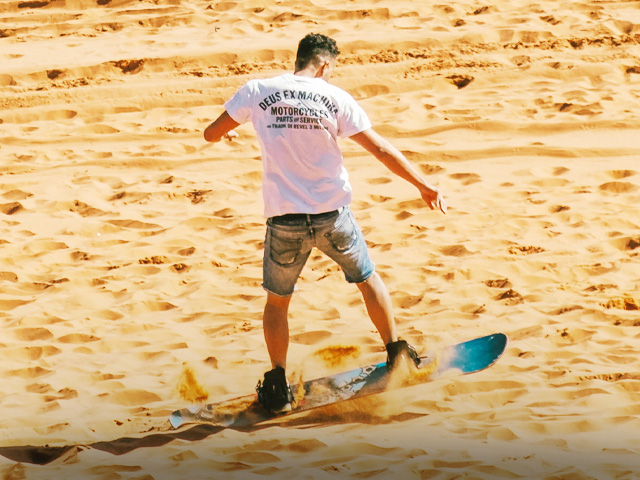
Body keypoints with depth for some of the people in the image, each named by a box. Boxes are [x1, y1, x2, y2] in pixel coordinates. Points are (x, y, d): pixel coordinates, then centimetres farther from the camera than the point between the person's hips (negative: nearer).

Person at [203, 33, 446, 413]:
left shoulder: (257, 92, -4)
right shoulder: (334, 98, -6)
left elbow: (211, 134, 7)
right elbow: (379, 147, -4)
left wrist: (224, 133, 32)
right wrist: (424, 186, 6)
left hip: (284, 218, 1)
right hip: (333, 214, 0)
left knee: (277, 300, 17)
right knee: (368, 278, 22)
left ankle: (278, 387, 15)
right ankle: (396, 353, 27)